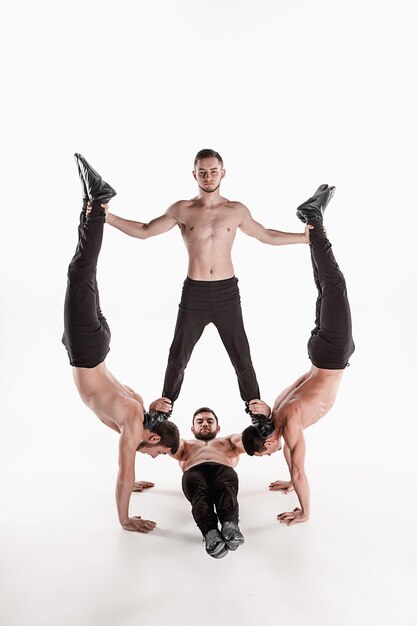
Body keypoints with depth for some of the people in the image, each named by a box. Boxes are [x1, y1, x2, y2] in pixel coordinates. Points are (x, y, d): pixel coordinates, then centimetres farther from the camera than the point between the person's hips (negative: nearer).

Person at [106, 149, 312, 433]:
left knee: (242, 357, 8)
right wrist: (106, 216, -2)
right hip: (194, 292, 0)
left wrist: (305, 237, 8)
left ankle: (256, 411, 24)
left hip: (227, 292, 0)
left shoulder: (237, 210, 3)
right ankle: (165, 408, 30)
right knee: (178, 356, 10)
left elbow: (267, 235, 15)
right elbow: (144, 231, 6)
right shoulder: (182, 210, 1)